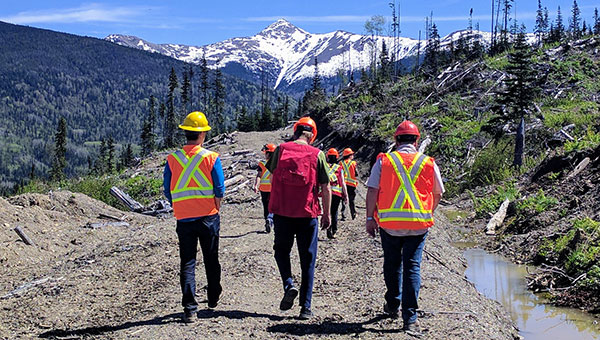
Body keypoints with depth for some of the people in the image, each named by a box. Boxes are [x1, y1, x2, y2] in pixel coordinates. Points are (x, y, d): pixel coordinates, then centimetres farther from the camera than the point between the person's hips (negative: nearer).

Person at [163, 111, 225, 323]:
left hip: (183, 219, 1)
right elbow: (220, 190, -7)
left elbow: (167, 191, 2)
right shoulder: (211, 158, -7)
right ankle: (213, 299, 32)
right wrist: (215, 209, 9)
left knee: (187, 263, 3)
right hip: (208, 218, -1)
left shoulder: (173, 159, -1)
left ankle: (189, 308, -5)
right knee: (211, 260, 16)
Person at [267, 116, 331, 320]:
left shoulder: (280, 150, 0)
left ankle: (289, 285, -2)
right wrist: (327, 214, 8)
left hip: (282, 212, 1)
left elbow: (272, 177, 7)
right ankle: (306, 307, 8)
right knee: (308, 260, 8)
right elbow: (326, 189, -1)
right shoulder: (317, 154, -2)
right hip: (308, 214, 0)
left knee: (282, 250, 21)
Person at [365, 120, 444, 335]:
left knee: (392, 264, 18)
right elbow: (438, 193, 14)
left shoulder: (384, 161, 2)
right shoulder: (428, 163, 5)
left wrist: (370, 218, 4)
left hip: (389, 223, 0)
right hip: (419, 224, 0)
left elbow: (372, 191, -3)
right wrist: (428, 213, 30)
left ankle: (392, 306, 32)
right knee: (412, 267, 0)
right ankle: (410, 318, -6)